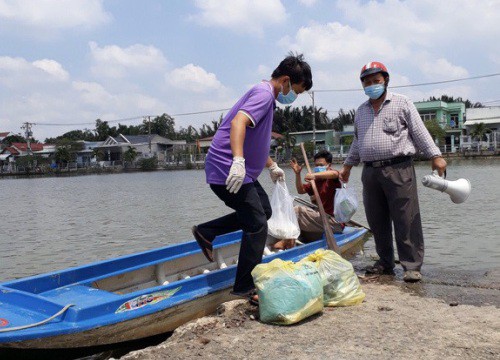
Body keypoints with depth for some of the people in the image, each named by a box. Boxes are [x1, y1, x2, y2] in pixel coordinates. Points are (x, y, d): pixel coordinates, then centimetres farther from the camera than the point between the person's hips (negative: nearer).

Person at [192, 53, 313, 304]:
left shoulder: (265, 95, 19)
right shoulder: (263, 93, -14)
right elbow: (238, 122, -33)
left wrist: (272, 166, 37)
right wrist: (238, 160, -45)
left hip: (241, 171, 10)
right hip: (228, 170, -10)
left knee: (263, 210, 22)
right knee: (257, 227, -5)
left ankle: (206, 232, 21)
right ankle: (245, 287, 5)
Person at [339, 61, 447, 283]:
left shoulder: (402, 103, 5)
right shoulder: (361, 111, 20)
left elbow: (419, 132, 0)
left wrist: (435, 156, -9)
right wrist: (347, 165, 28)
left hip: (398, 169, -5)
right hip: (370, 172, 5)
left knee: (406, 220, -7)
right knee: (377, 222, 8)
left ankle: (412, 266, -1)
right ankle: (385, 263, 20)